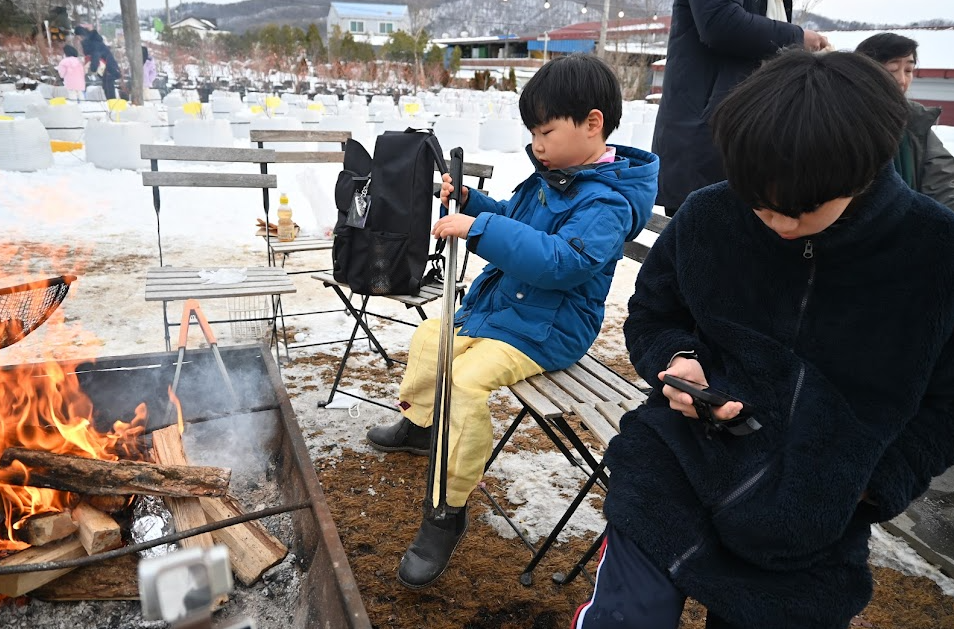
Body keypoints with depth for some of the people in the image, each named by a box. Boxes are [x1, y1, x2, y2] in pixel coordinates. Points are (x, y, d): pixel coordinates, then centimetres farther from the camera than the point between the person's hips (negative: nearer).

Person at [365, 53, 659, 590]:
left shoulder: (604, 202, -23)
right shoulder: (551, 177, 5)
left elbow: (563, 261, -39)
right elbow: (515, 221, 20)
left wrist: (480, 228, -39)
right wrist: (469, 201, 2)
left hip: (545, 329, -10)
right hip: (498, 303, 10)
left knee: (468, 380, -29)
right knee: (431, 336, 20)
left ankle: (449, 512, -14)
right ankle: (419, 425, 44)